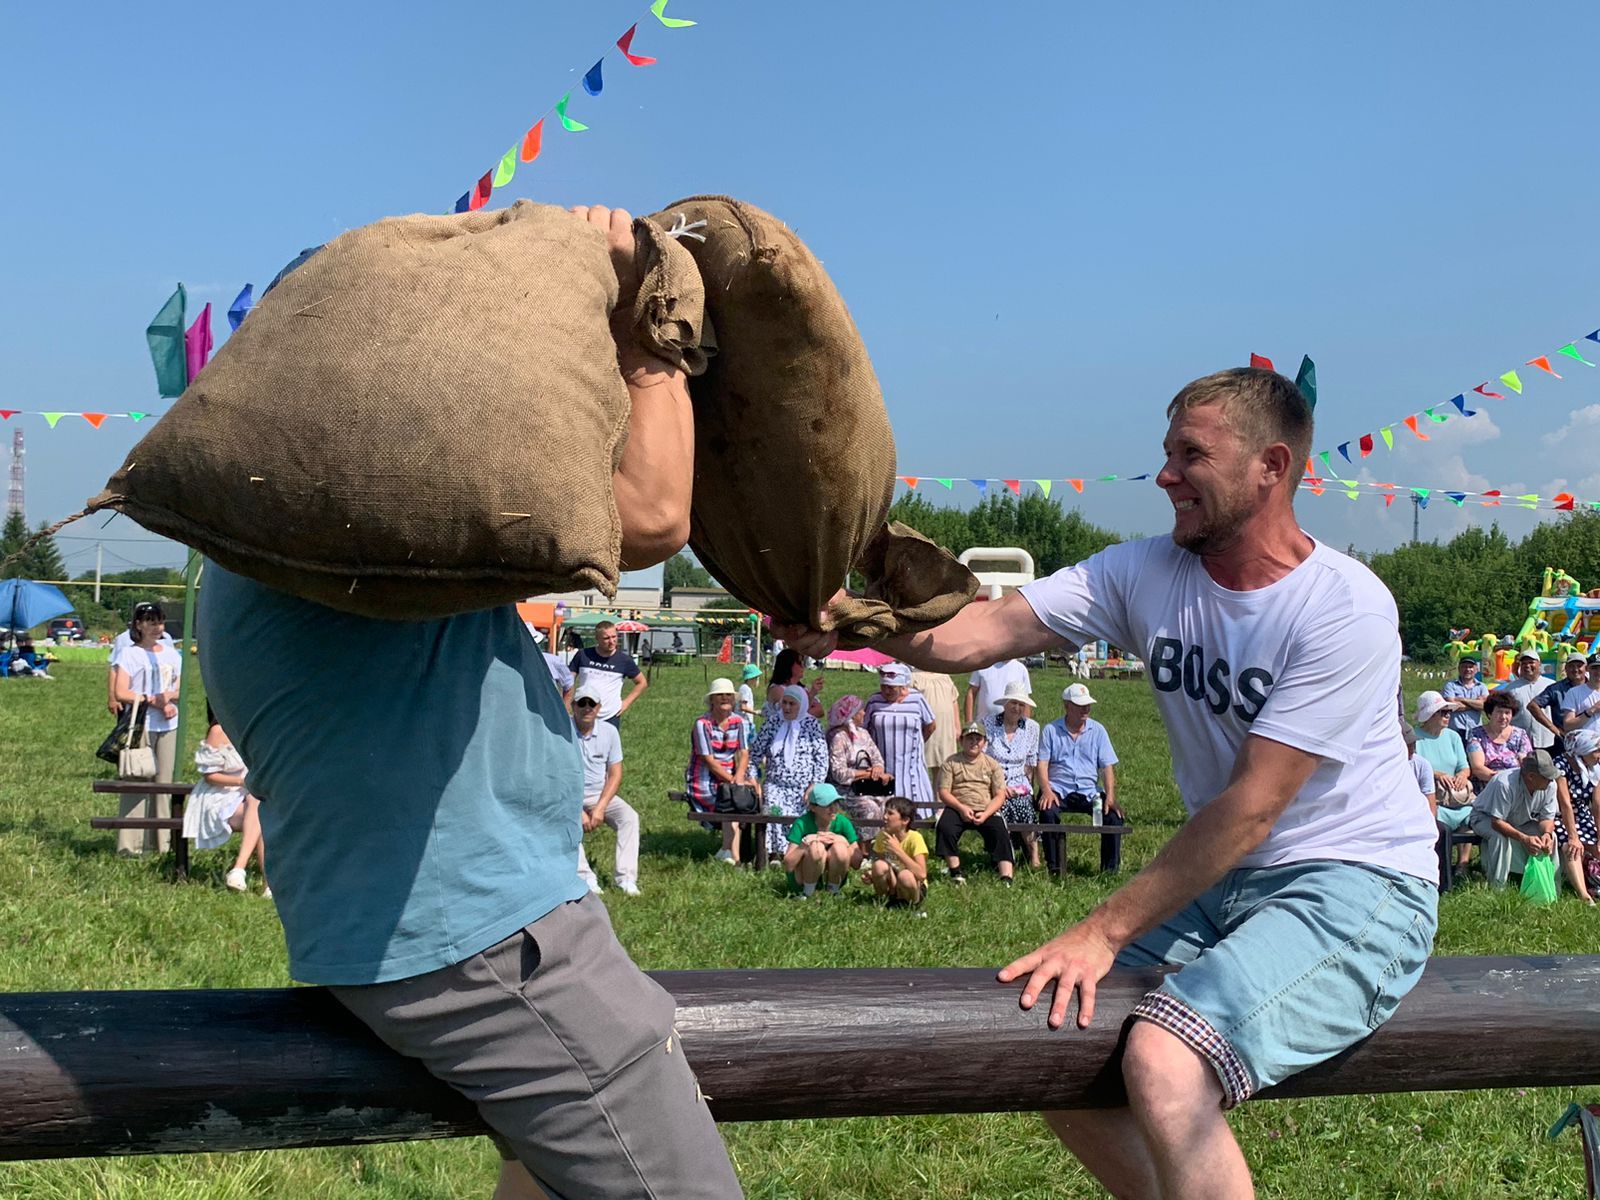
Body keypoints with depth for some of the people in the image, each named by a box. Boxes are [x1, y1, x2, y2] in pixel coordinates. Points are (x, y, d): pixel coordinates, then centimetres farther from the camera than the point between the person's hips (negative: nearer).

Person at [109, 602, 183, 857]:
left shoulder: (171, 654, 16)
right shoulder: (129, 655, 0)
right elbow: (121, 693, -9)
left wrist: (169, 696, -6)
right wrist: (152, 700, -13)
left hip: (169, 726, 5)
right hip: (140, 724, -5)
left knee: (165, 781, 4)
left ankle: (162, 840, 9)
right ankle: (131, 844, -4)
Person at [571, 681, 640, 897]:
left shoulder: (609, 731, -2)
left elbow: (615, 774, -1)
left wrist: (600, 808, -15)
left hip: (601, 795, 3)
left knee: (629, 817, -21)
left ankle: (625, 878, -23)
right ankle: (585, 878, -34)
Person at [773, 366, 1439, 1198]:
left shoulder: (1344, 608, -17)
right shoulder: (1148, 574, 2)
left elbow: (1250, 807, -20)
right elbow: (977, 634, -10)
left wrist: (1106, 932, -21)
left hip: (1352, 887, -7)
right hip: (1220, 882, 7)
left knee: (1164, 1066, -29)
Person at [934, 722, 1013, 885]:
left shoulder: (992, 765, 12)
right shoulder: (950, 763, 10)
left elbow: (1000, 795, 4)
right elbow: (944, 792, 2)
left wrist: (985, 814, -14)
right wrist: (961, 808, -16)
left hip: (986, 810, 1)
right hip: (957, 808, -1)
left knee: (1000, 831, -28)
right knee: (945, 827, -32)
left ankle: (1006, 878, -33)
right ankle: (955, 873, -21)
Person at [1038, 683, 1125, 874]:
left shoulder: (1097, 730, 9)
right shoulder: (1051, 730, 6)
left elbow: (1107, 766, 5)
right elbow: (1042, 763, 0)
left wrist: (1110, 797, -10)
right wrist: (1047, 790, -17)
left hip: (1090, 791, 2)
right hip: (1059, 790, -2)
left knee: (1114, 816, -22)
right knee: (1048, 812, -33)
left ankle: (1110, 871, -10)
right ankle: (1054, 868, -21)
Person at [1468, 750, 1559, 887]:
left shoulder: (1550, 785, -20)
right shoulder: (1505, 784, -39)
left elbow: (1547, 818, -10)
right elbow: (1497, 822, -37)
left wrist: (1547, 834, -35)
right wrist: (1524, 838, -49)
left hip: (1521, 822, 6)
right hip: (1486, 818, -5)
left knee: (1550, 836, -18)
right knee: (1500, 837, -37)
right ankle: (1496, 889, -23)